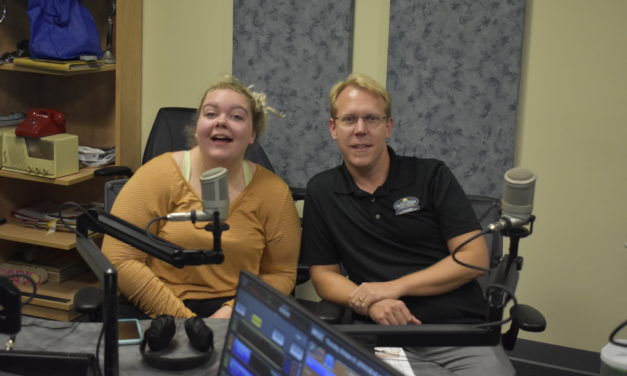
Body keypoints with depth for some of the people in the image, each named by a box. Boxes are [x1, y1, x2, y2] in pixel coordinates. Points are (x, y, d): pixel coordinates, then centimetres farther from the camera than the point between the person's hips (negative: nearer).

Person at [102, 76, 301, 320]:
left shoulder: (274, 193, 4)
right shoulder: (157, 176, -2)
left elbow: (281, 274, 8)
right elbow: (118, 259, -7)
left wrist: (231, 312, -11)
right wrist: (183, 318, -14)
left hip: (236, 315, 2)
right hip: (160, 316, -2)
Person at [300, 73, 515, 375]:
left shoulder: (432, 176, 5)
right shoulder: (321, 191, 10)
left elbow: (475, 258, -1)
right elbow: (324, 275, 10)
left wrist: (394, 287, -9)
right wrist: (370, 303, -11)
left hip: (464, 331, 1)